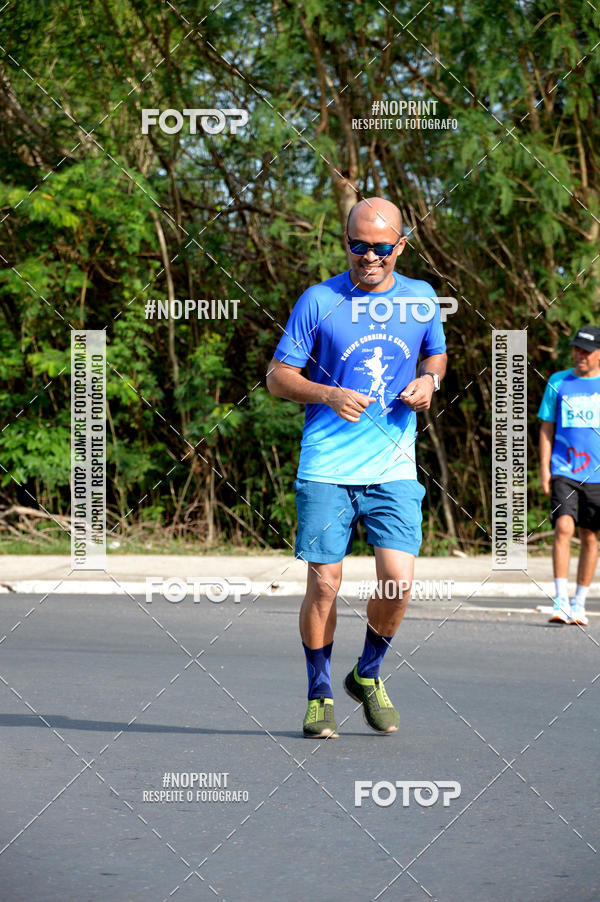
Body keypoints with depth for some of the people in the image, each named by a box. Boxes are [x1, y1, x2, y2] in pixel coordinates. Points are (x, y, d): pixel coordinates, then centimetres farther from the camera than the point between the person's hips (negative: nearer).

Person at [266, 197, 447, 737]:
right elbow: (278, 377, 2)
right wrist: (329, 394, -16)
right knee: (323, 584, -3)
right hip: (327, 468, -2)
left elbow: (436, 354, 24)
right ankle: (320, 694, 15)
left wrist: (429, 381, 1)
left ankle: (368, 674, 17)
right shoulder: (319, 301, -2)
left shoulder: (421, 299, 7)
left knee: (399, 582, -10)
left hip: (395, 468, 2)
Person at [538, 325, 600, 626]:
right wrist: (544, 469, 2)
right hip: (564, 472, -1)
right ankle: (561, 601, -17)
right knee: (564, 527, -17)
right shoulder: (558, 382, 8)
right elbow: (546, 428, 10)